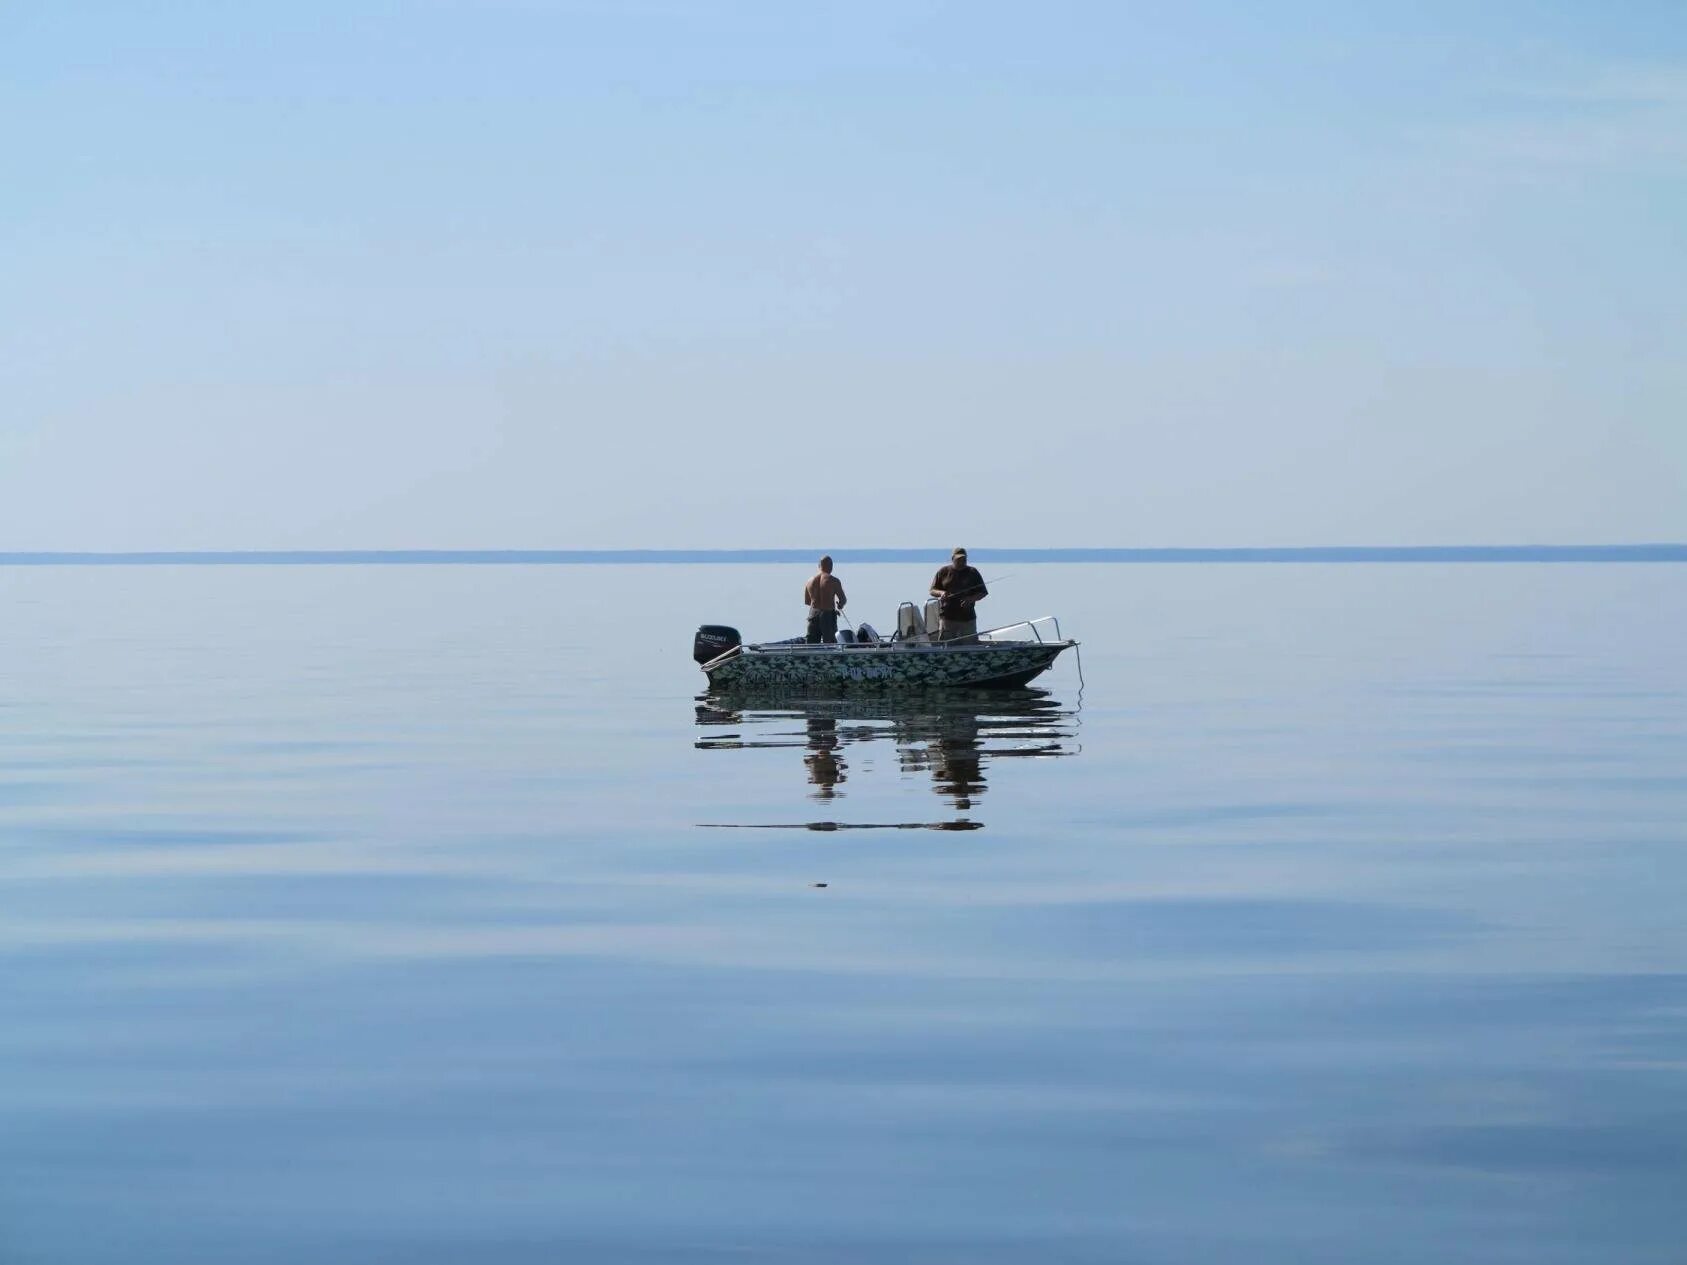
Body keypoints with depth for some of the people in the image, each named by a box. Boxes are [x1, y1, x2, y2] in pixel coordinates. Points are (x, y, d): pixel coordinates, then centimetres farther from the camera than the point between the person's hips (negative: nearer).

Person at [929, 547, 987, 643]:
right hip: (947, 617, -1)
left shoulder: (972, 572, 8)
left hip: (967, 618, 1)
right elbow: (932, 591, 10)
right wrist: (941, 593, -13)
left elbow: (983, 593, 8)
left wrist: (971, 599, -12)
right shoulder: (943, 572, 8)